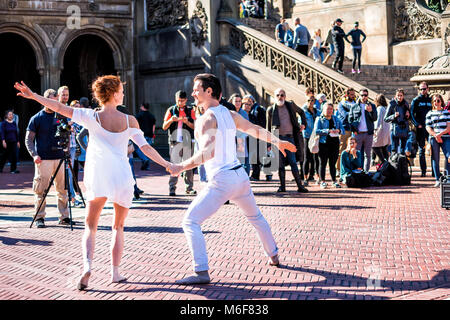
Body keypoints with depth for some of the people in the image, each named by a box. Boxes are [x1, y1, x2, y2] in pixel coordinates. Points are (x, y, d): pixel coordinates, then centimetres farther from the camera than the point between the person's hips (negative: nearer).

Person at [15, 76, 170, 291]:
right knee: (118, 227, 18)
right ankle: (115, 272, 13)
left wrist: (33, 95, -2)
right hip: (122, 177, 1)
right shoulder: (129, 120, 1)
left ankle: (87, 265, -14)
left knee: (90, 227, 10)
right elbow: (146, 148, 2)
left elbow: (60, 108, -7)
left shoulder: (92, 117, -2)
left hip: (98, 177, -1)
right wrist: (167, 165, 10)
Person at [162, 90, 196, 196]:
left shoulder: (190, 110, 10)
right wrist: (170, 120, -14)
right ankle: (172, 188, -5)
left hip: (188, 141, 1)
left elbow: (195, 127, 4)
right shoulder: (171, 110, 9)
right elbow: (164, 127, 6)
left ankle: (189, 187, 9)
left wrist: (187, 122, -15)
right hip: (175, 141, -1)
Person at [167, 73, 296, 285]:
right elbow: (256, 130, 23)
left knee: (191, 222, -7)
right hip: (240, 175, 8)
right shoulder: (230, 115, 10)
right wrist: (277, 142, 36)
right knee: (255, 217, 30)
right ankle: (273, 256, 44)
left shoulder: (207, 119, -13)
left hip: (221, 181, -8)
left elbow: (208, 152, -25)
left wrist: (181, 167, -21)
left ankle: (201, 272, -15)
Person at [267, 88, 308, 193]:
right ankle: (282, 186, 9)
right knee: (280, 163, 2)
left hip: (290, 138, 0)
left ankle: (300, 185, -2)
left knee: (293, 162, -5)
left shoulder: (290, 106, 7)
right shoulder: (271, 109, 6)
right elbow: (269, 127, 11)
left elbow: (301, 112, 27)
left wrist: (303, 123, 14)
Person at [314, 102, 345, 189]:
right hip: (323, 143, -3)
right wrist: (328, 131, -20)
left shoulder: (336, 119, 15)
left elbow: (343, 130, 12)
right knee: (323, 163, -1)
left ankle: (334, 181, 12)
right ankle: (322, 181, 4)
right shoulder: (319, 119, 3)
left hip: (335, 143, 3)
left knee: (333, 164, 6)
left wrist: (339, 130, -11)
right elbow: (316, 131, -11)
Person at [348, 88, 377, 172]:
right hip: (357, 134, -1)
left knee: (368, 154, 5)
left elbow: (375, 119, 1)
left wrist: (371, 111, -17)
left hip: (368, 134, 1)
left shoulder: (372, 106, 9)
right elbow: (350, 119, 7)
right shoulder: (354, 107, 8)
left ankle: (366, 171, 11)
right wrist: (353, 130, -4)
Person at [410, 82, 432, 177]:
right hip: (420, 129, -2)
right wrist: (417, 124, -12)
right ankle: (423, 171, 4)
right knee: (421, 150, 0)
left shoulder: (431, 100, 12)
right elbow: (412, 114, 0)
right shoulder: (416, 100, 5)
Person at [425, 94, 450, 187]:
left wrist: (440, 134, -9)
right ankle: (437, 179, 4)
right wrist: (436, 136, -10)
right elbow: (428, 127, 6)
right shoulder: (430, 114, 13)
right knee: (435, 159, -1)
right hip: (433, 138, 0)